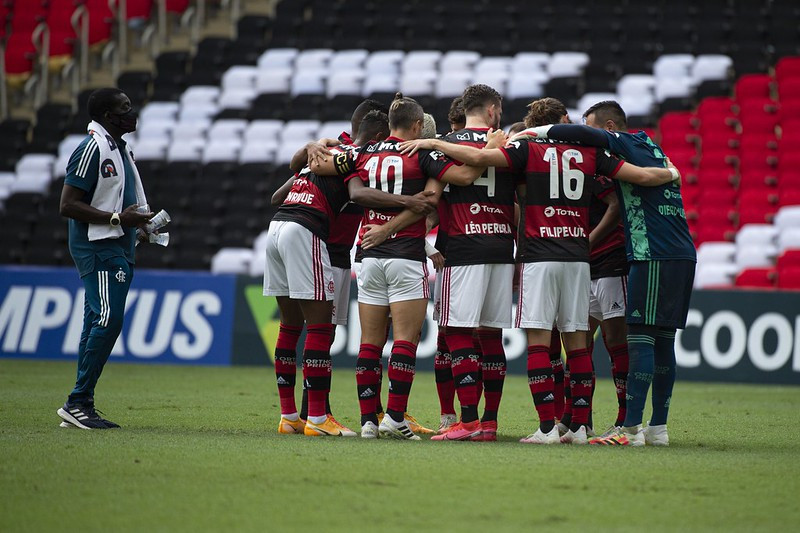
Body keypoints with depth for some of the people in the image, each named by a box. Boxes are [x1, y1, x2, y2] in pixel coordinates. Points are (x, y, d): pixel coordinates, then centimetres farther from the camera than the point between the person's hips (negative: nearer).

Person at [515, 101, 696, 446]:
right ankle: (658, 427, 11)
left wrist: (536, 132, -15)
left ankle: (631, 429, -12)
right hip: (682, 255, 9)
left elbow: (588, 136, -22)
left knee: (640, 339, -10)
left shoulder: (627, 144, -5)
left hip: (654, 256, -9)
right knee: (662, 341, 10)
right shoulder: (651, 148, 21)